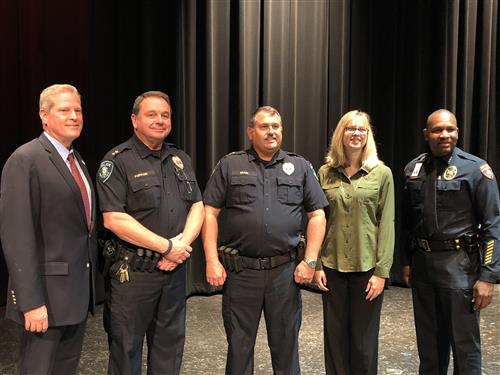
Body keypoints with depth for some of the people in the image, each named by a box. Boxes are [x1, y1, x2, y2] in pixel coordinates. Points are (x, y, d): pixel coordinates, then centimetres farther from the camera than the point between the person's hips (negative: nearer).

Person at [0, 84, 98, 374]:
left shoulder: (78, 161, 14)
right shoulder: (25, 160, -12)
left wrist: (90, 282, 13)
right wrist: (31, 301, -21)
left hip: (80, 291, 8)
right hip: (48, 294, -8)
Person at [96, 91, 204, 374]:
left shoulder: (181, 160, 11)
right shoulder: (117, 161, -9)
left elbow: (197, 207, 8)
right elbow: (114, 219, -17)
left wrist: (183, 242, -11)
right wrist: (167, 246, -16)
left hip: (175, 268, 6)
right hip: (133, 271, -5)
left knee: (170, 345, 17)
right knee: (126, 347, 8)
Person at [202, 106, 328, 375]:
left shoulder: (300, 167, 7)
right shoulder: (230, 165, 3)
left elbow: (317, 215, 7)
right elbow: (209, 213, 0)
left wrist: (310, 261, -2)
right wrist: (212, 260, -7)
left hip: (285, 271, 1)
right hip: (240, 271, -1)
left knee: (286, 345, 13)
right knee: (239, 345, 12)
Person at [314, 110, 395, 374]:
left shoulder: (382, 174, -2)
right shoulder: (325, 173, 3)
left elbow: (387, 224, -4)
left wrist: (382, 271, -8)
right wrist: (316, 265, 0)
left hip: (367, 266, -2)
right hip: (332, 265, 2)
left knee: (364, 338, 9)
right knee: (335, 335, 11)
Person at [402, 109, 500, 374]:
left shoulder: (475, 168, -8)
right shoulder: (412, 170, 6)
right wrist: (407, 261, 13)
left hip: (458, 263, -4)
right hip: (421, 262, 5)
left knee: (464, 341, 4)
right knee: (428, 340, 18)